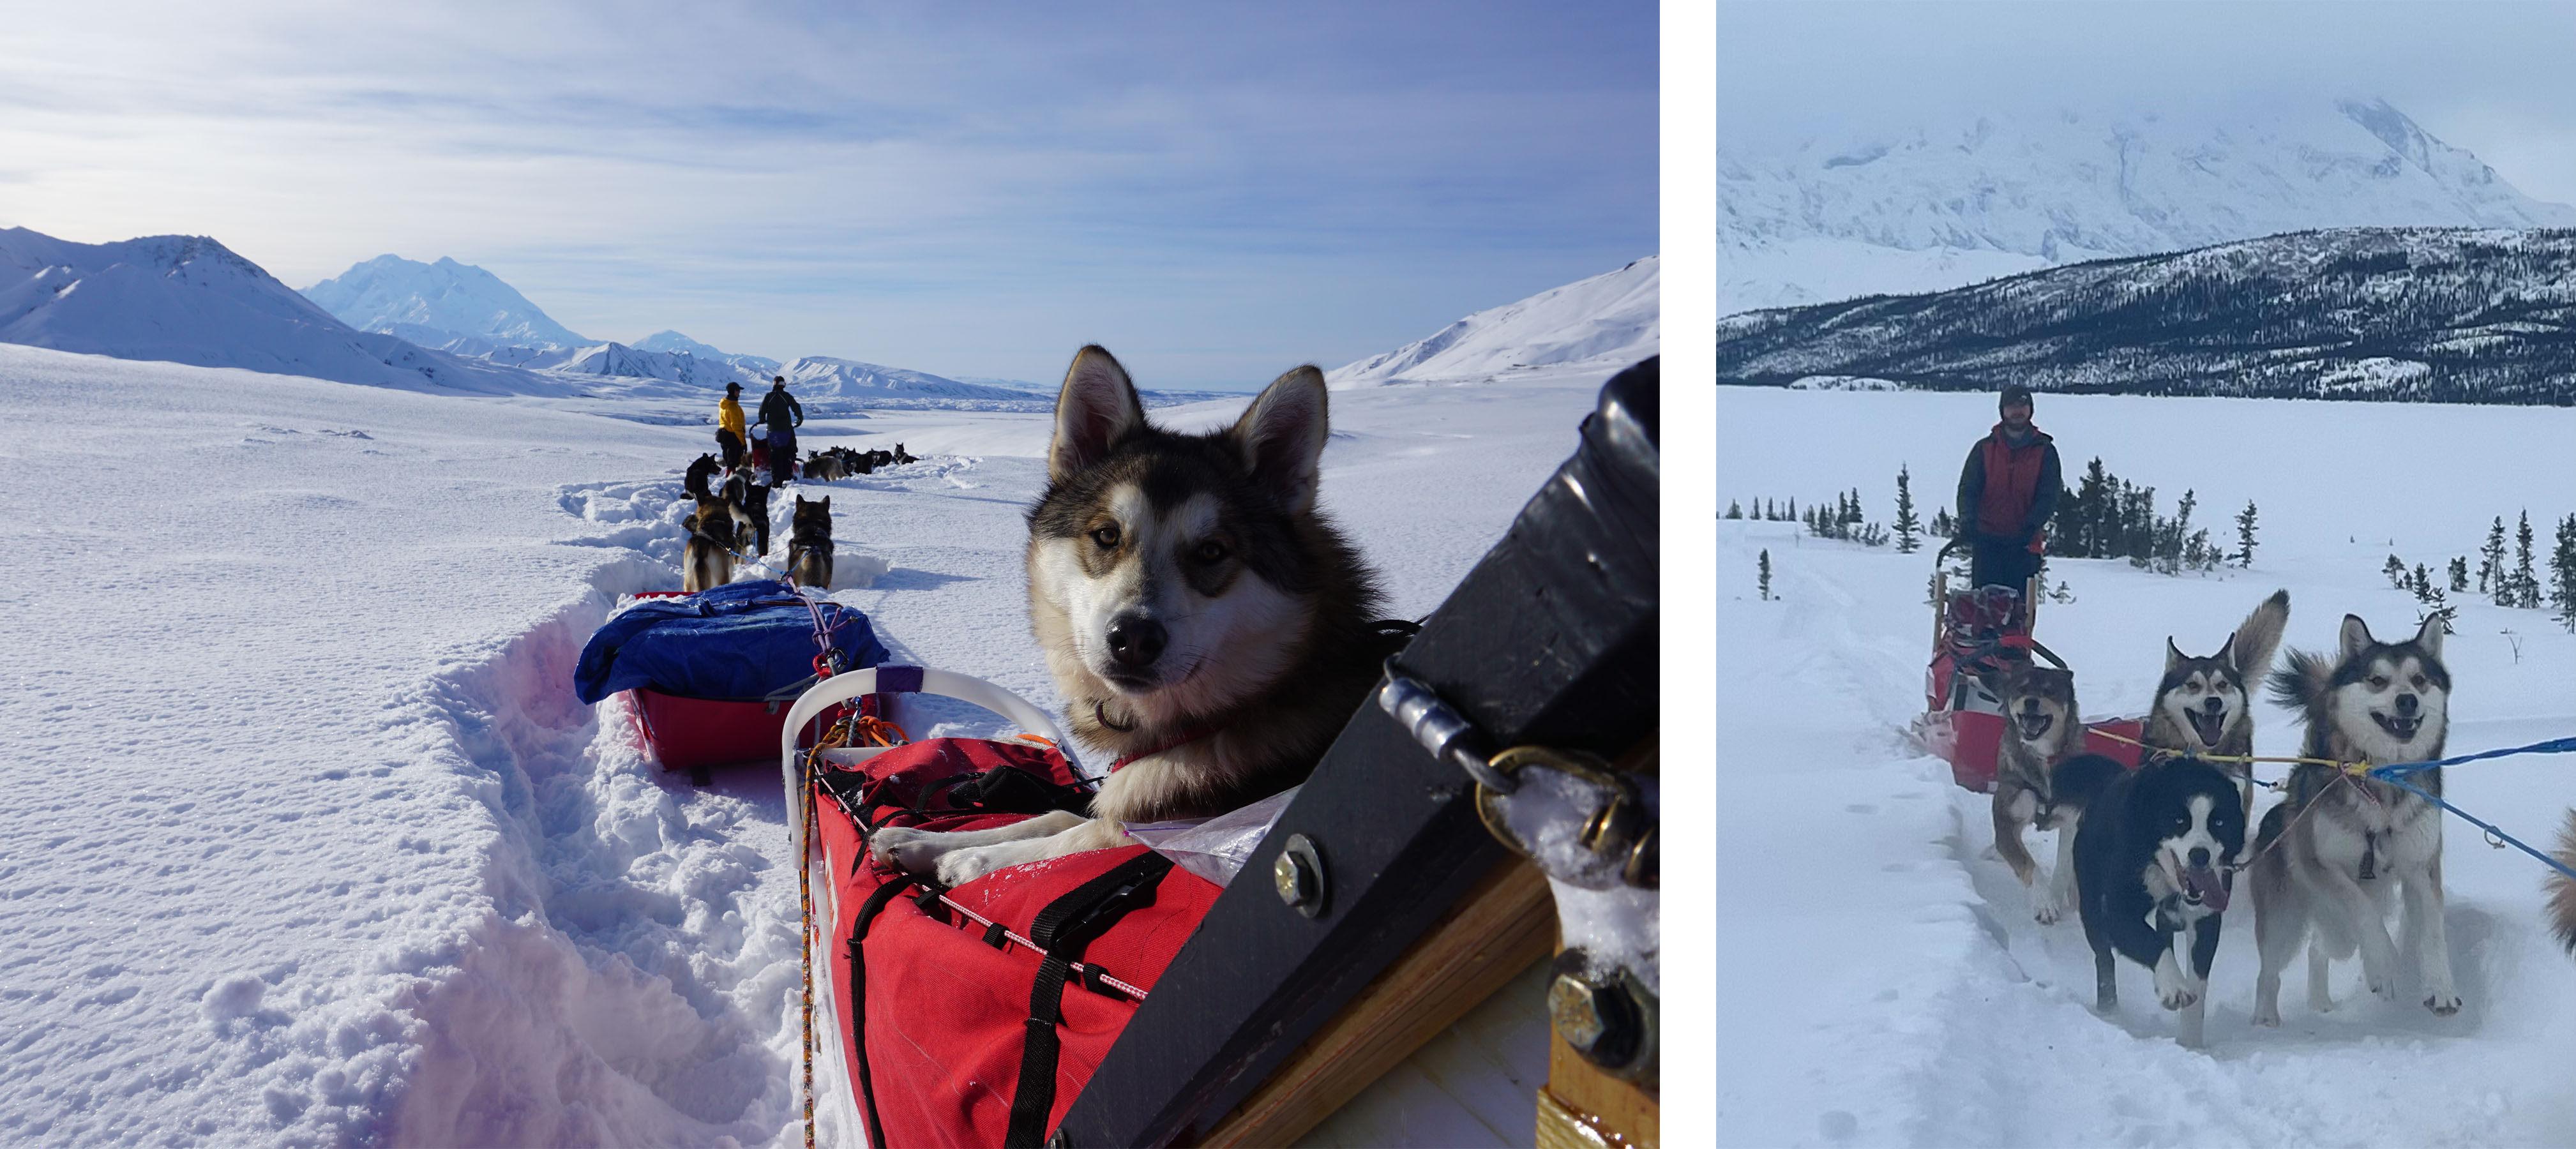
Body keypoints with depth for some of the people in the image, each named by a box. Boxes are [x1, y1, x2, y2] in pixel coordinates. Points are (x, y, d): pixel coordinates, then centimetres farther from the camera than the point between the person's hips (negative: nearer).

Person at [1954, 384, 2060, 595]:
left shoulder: (2044, 450, 7)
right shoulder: (1985, 448, 9)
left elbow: (2049, 496, 1)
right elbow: (1968, 489, 5)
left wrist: (2031, 526, -16)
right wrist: (1967, 520, -14)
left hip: (2024, 542, -1)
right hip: (1986, 540, 1)